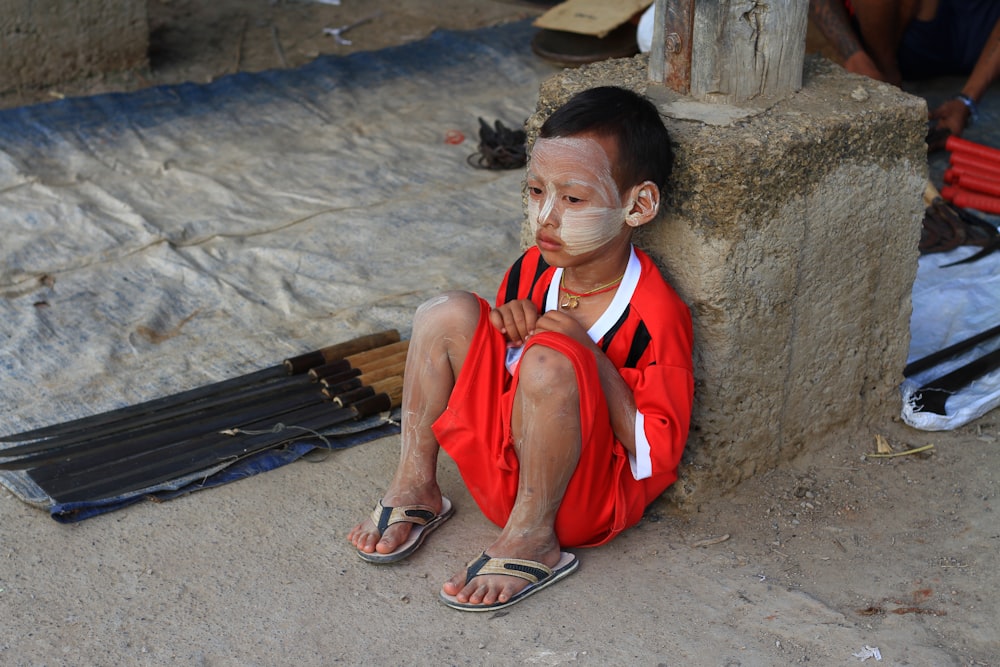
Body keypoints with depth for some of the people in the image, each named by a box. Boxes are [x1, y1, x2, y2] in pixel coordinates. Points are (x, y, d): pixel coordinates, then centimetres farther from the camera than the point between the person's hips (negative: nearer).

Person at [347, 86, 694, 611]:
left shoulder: (655, 315, -20)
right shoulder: (533, 270, -1)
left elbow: (655, 455, -19)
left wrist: (593, 357, -26)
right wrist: (509, 326, -8)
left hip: (584, 498, -7)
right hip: (501, 462, 7)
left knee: (548, 362, -35)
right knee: (447, 313, -5)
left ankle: (532, 540, -18)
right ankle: (415, 489, 2)